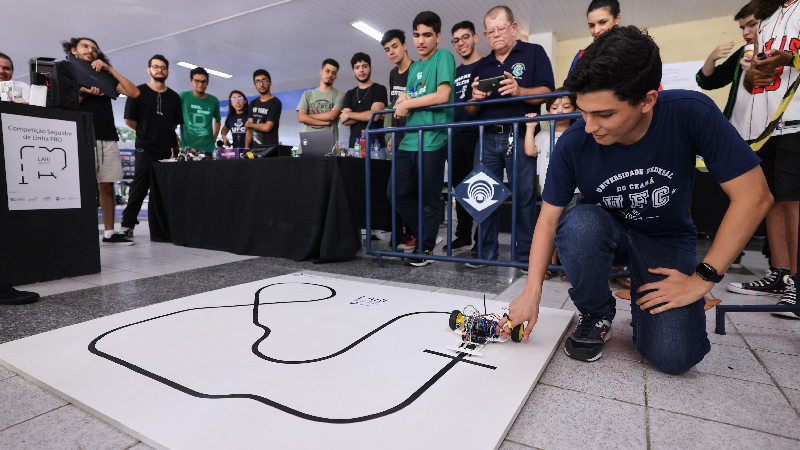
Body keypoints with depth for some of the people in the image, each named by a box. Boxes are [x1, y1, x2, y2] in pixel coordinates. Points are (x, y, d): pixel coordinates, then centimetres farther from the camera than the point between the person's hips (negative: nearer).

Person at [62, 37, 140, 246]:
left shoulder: (104, 76, 20)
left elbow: (134, 92, 5)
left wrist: (110, 69, 4)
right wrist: (83, 93, -12)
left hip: (108, 138, 3)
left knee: (107, 187, 3)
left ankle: (109, 233, 8)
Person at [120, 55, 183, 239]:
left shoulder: (174, 97, 15)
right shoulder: (139, 92, 5)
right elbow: (129, 120, 4)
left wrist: (165, 133, 10)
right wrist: (147, 133, 9)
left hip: (169, 150, 3)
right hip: (146, 149, -3)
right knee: (139, 188, -3)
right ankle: (127, 225, 6)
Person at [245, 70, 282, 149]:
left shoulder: (275, 103, -5)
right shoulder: (253, 103, 15)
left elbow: (267, 127, -12)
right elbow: (250, 129, 7)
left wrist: (249, 124, 4)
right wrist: (246, 148, -6)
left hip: (269, 148, -5)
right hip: (253, 147, 5)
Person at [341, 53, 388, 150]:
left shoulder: (379, 89, 5)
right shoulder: (349, 94, 19)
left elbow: (375, 115, -10)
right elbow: (345, 122, 7)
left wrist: (349, 115, 2)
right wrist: (366, 115, -6)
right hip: (354, 145, 4)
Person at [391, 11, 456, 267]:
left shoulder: (444, 57, -1)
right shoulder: (414, 67, 21)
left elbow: (442, 96, -14)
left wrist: (407, 103, -5)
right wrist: (402, 102, 1)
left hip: (433, 141, -8)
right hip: (410, 140, 8)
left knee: (430, 199, -1)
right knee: (397, 193, 8)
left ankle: (426, 248, 14)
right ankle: (425, 235, 25)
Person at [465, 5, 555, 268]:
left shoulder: (534, 53, 9)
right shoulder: (482, 65, 20)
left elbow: (547, 92, -3)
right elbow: (470, 112, 17)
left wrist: (519, 91, -20)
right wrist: (475, 98, -5)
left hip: (520, 136, -4)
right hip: (487, 138, 4)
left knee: (524, 195, -3)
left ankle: (524, 255, 7)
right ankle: (486, 252, 13)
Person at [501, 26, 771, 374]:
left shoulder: (692, 113, -24)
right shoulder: (573, 144, -22)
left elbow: (754, 196, -19)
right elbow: (548, 218, -17)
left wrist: (703, 278, -20)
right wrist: (532, 292, -24)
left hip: (667, 241, 0)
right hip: (604, 234, 1)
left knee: (672, 356, -19)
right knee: (578, 222, -37)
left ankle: (640, 294, 16)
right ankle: (596, 314, -7)